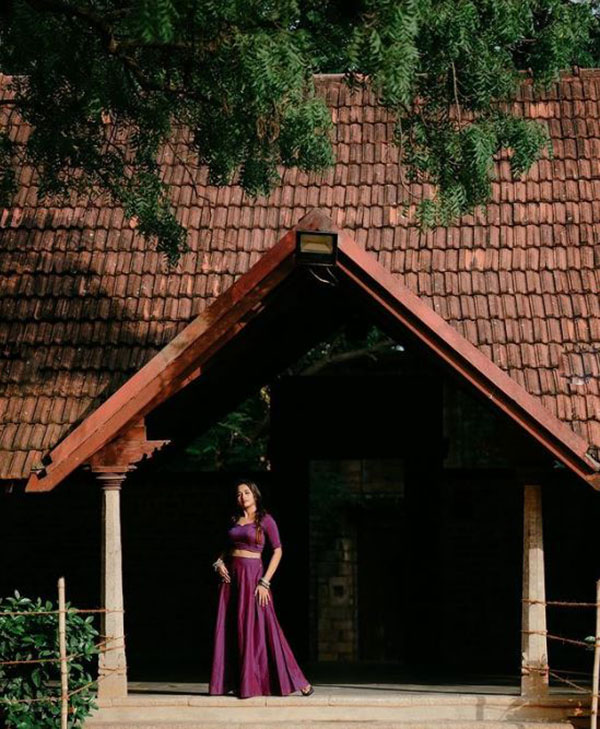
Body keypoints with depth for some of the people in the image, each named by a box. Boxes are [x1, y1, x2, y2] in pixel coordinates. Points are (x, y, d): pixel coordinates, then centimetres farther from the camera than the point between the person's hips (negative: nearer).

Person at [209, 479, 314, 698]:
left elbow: (278, 551, -7)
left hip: (252, 575, -6)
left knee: (258, 628, -8)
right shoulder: (235, 520, 13)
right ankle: (228, 681, 7)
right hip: (231, 575, 6)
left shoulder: (265, 520, -4)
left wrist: (265, 582, -14)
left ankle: (296, 681, -4)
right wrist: (219, 563, 1)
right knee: (228, 629, 2)